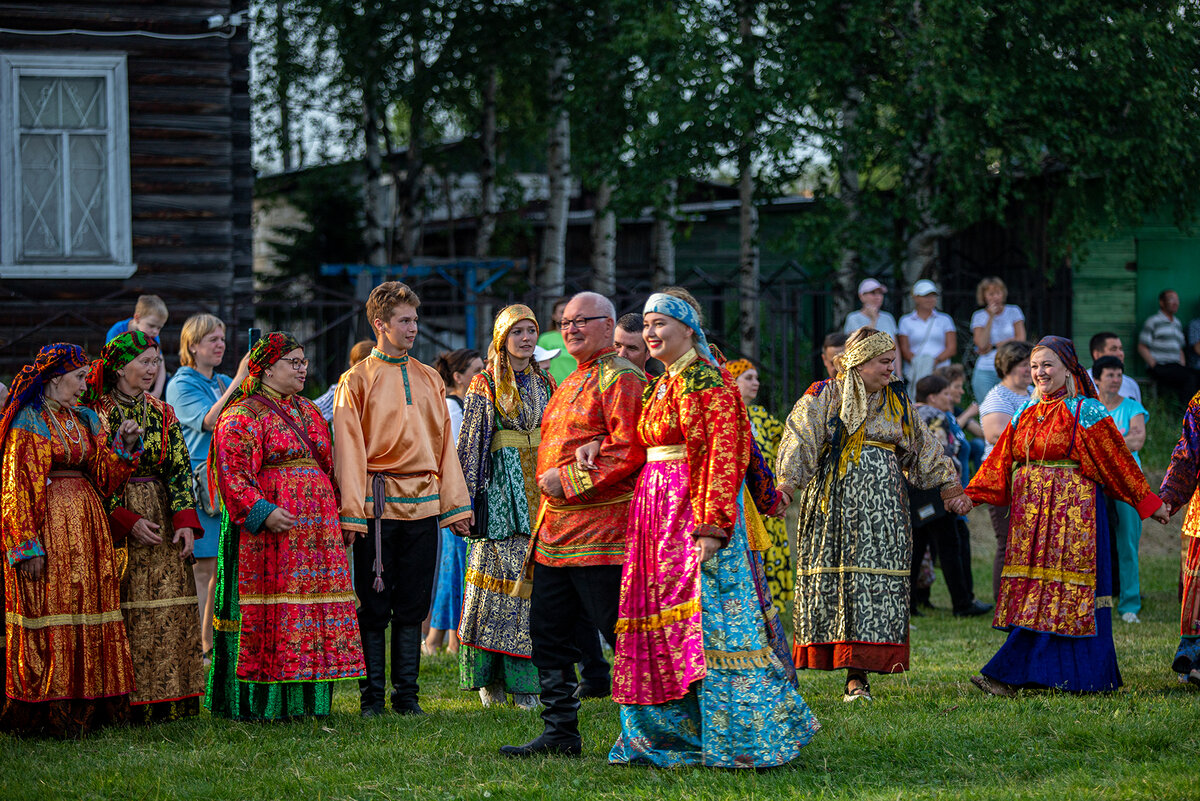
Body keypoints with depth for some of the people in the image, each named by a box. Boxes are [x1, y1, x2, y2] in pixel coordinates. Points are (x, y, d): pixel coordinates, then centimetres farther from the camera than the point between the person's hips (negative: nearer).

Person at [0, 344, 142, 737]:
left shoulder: (85, 420, 16)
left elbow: (103, 477, 14)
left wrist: (123, 447, -2)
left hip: (87, 524, 7)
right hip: (46, 523, -7)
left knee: (90, 608, 5)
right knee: (48, 612, -7)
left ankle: (86, 708, 9)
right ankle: (46, 713, -4)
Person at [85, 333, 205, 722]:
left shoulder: (162, 413, 11)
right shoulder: (96, 413, -4)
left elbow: (180, 469, 7)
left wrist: (185, 520, -6)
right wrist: (128, 521, -15)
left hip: (162, 515, 5)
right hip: (114, 520, -5)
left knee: (168, 610, 0)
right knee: (124, 613, -7)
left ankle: (168, 701, 5)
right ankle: (125, 704, -4)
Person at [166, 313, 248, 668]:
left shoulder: (224, 383, 18)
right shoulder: (182, 385, -3)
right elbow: (208, 421, -20)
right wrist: (238, 381, -23)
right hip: (197, 485, -7)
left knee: (222, 570, 6)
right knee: (201, 568, -7)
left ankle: (210, 645, 12)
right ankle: (195, 650, -5)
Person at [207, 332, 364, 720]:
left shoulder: (308, 412, 21)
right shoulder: (243, 415, -4)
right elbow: (232, 472, -12)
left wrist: (332, 518, 19)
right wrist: (262, 512, -22)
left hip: (316, 528, 8)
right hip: (268, 531, -8)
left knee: (315, 610, 5)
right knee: (265, 613, -9)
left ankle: (302, 700, 10)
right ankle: (258, 701, -6)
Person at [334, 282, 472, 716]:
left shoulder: (430, 379, 14)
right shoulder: (357, 380, 1)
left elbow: (444, 443, 15)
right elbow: (348, 448, -4)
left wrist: (456, 504, 10)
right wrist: (351, 512, -11)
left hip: (423, 505, 4)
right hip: (377, 505, -4)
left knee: (413, 606, 6)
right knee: (373, 605, -1)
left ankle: (406, 693, 12)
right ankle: (371, 695, 6)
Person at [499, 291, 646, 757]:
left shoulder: (621, 379, -8)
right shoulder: (571, 383, 21)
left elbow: (627, 452, -18)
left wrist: (569, 481, -17)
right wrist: (548, 482, 11)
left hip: (601, 530, -10)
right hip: (556, 530, 10)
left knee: (621, 632, -6)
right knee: (549, 632, 9)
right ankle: (560, 733, 15)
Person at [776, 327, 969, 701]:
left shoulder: (897, 402, 15)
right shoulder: (825, 396, 2)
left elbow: (923, 449, 23)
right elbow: (800, 441, -9)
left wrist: (951, 490, 20)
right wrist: (786, 484, -23)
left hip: (881, 505, 3)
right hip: (833, 499, -3)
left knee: (874, 580, -8)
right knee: (831, 575, -4)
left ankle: (858, 675, -9)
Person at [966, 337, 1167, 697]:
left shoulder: (1085, 412, -4)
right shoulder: (1026, 414, 14)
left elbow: (1118, 461, -1)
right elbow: (1001, 462, 14)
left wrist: (1147, 502, 2)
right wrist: (969, 497, 6)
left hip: (1072, 512, -6)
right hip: (1031, 514, 6)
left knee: (1055, 594, -7)